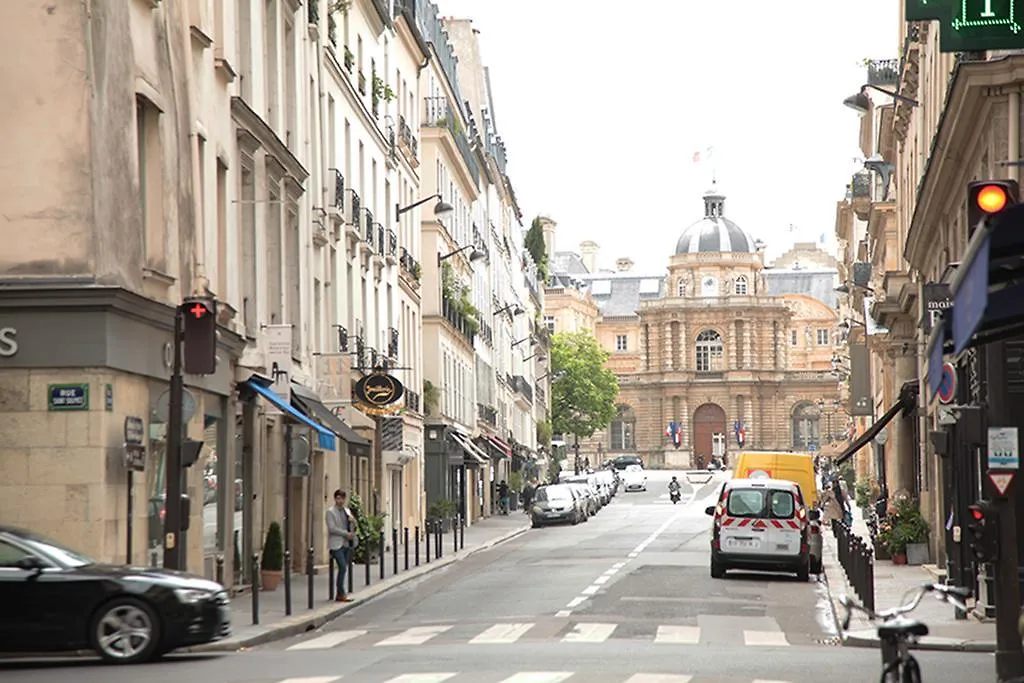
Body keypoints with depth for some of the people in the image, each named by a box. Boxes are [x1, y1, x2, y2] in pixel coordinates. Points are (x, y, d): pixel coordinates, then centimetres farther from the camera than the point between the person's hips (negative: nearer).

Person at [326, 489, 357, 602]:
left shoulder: (347, 511, 16)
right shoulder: (330, 512, -3)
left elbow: (352, 527, 20)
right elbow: (332, 528, -12)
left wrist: (353, 521, -2)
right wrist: (346, 533, -14)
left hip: (346, 543, 6)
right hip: (336, 544, -6)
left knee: (343, 568, 6)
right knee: (342, 567, -15)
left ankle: (339, 595, 11)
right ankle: (341, 594, -11)